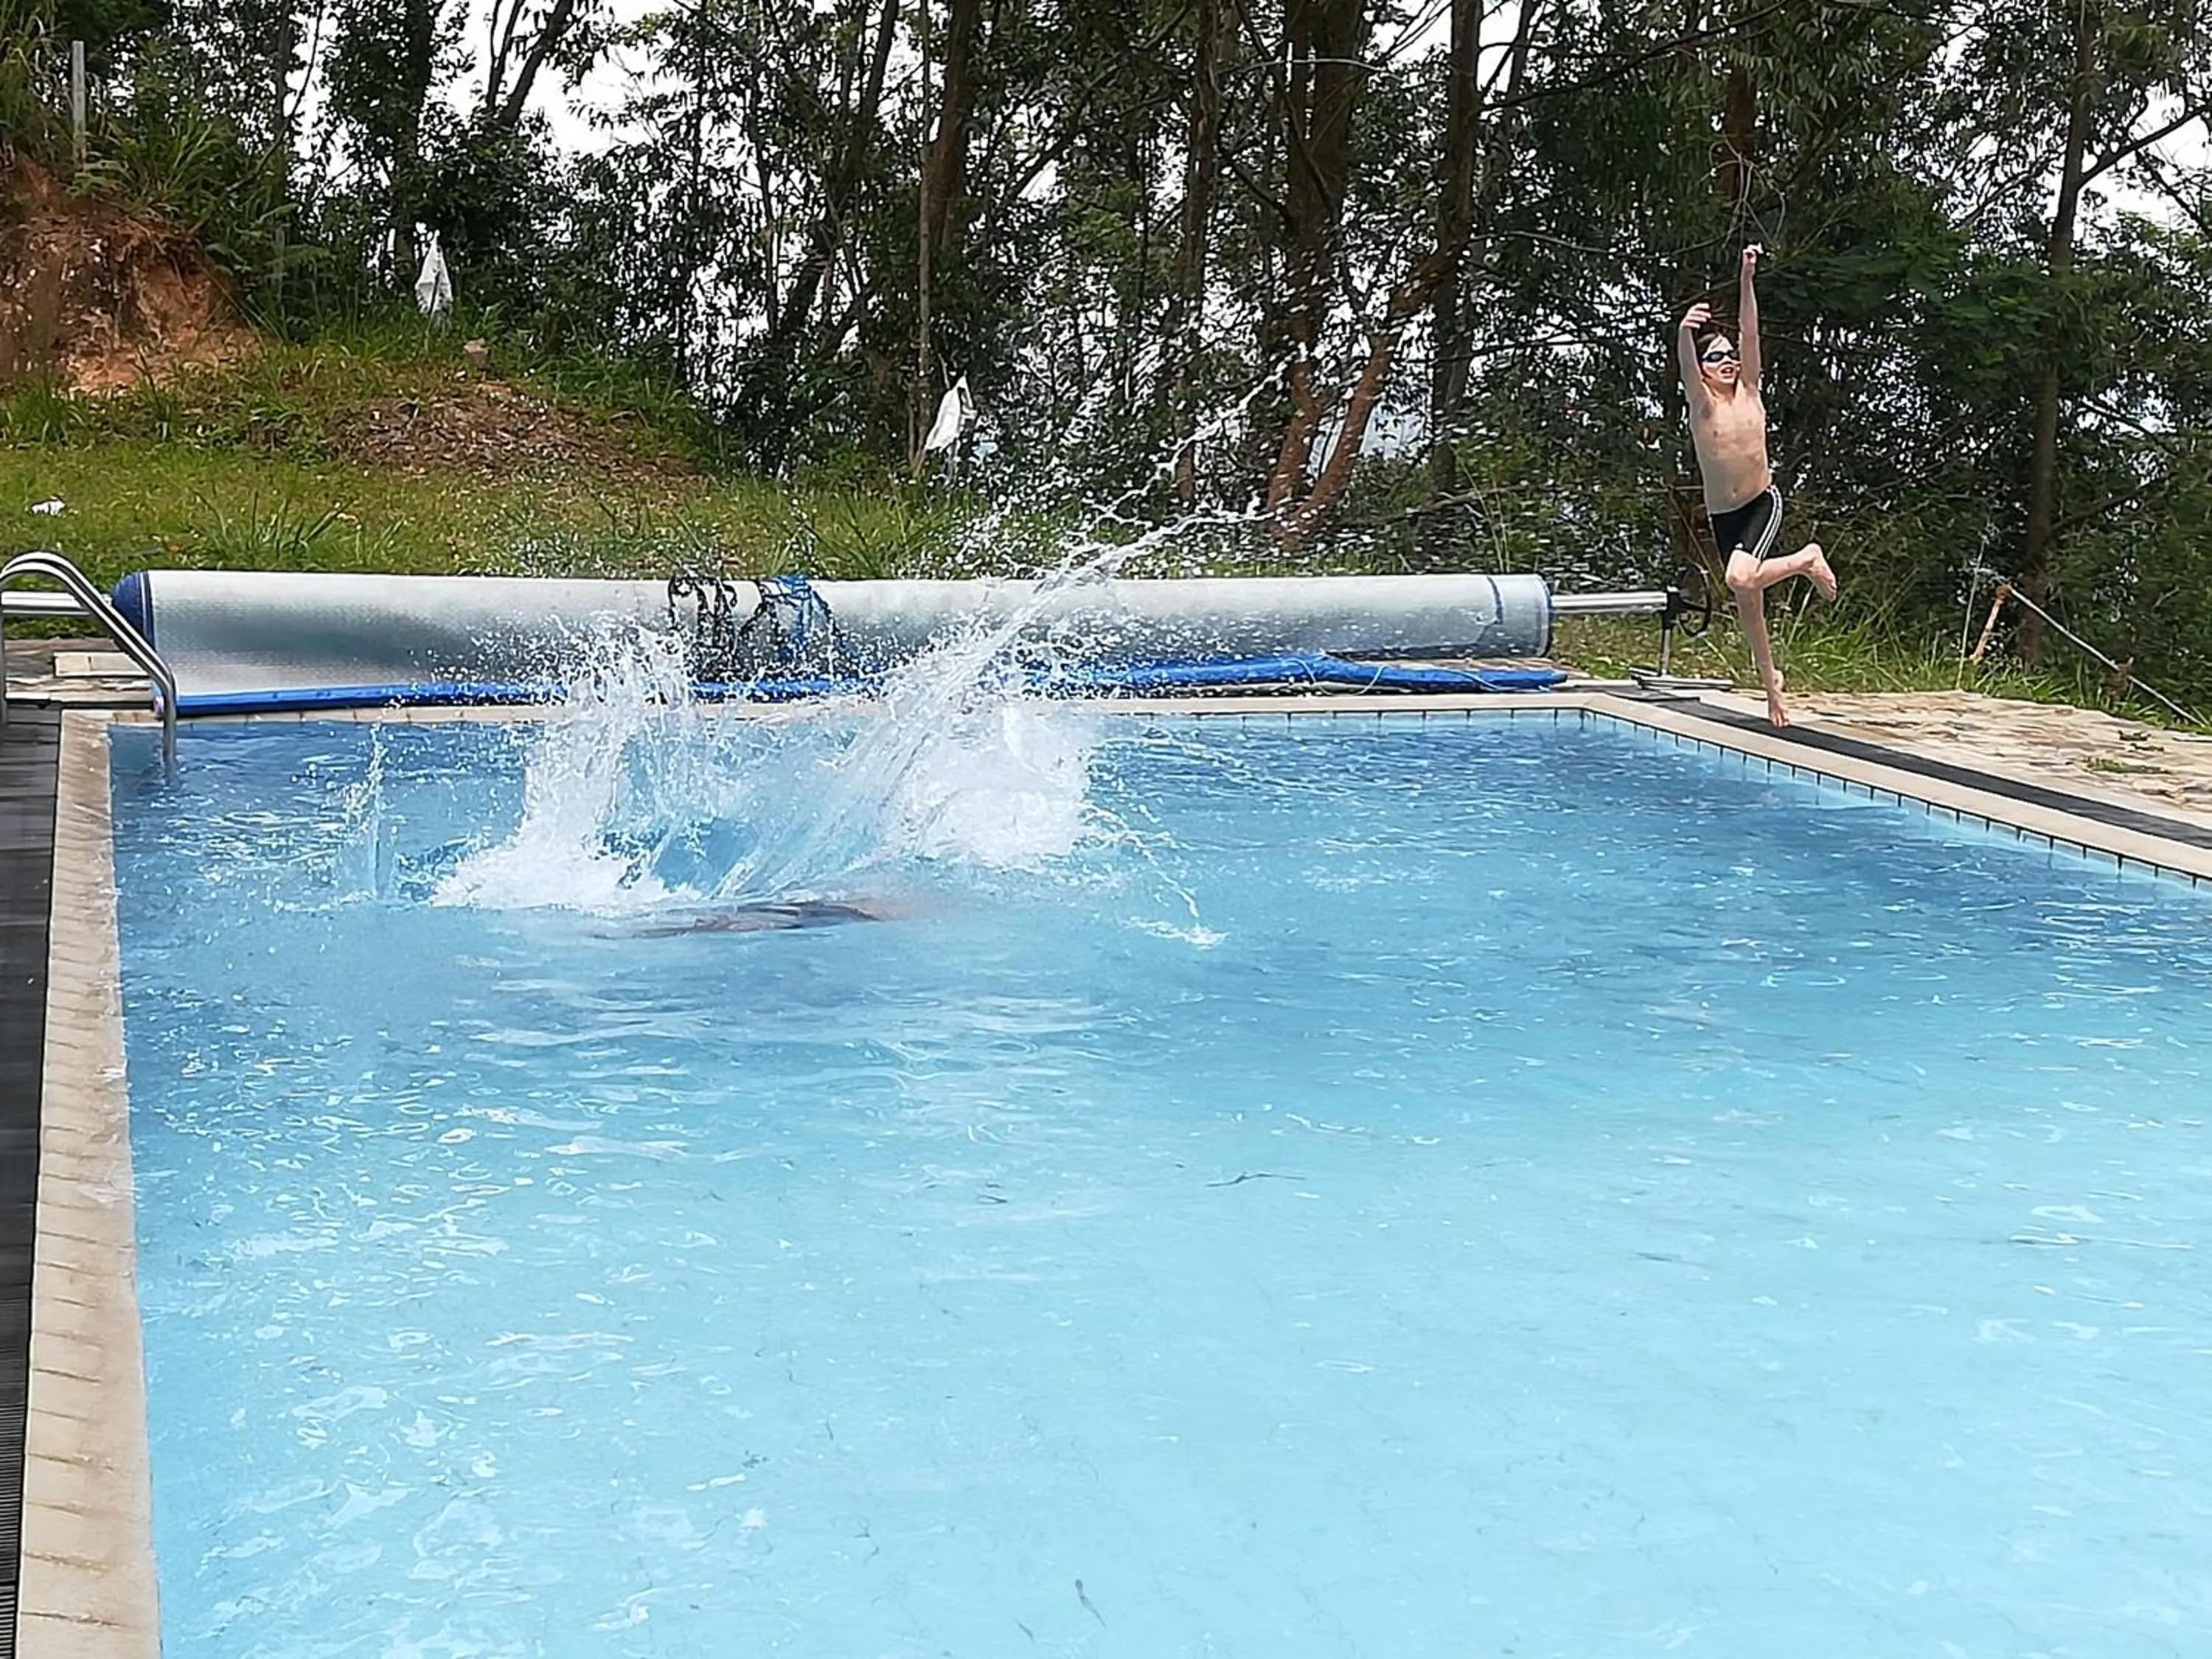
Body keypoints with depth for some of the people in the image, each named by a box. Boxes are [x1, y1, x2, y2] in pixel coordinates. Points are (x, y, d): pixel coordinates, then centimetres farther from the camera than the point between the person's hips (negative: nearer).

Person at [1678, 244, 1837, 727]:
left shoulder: (1749, 393, -3)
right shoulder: (1700, 402, -6)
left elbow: (1749, 333, -13)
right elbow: (1686, 361, -27)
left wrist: (1747, 279, -22)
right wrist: (1685, 330, -48)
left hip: (1762, 502, -2)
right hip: (1721, 515, 2)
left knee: (1741, 580, -27)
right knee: (1747, 601, 10)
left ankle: (1808, 560, 1)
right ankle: (1769, 678, 31)